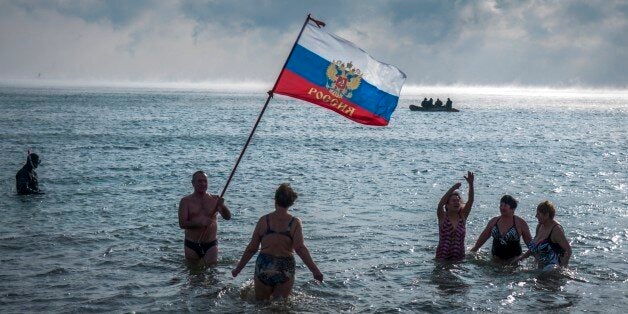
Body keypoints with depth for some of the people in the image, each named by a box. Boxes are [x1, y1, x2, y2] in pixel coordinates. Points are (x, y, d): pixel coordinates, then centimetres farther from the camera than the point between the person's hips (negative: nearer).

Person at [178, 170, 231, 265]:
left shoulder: (214, 200, 3)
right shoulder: (186, 201, -1)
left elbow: (228, 217, -6)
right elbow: (182, 224, -10)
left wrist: (222, 206, -27)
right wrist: (200, 223, -25)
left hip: (211, 245, 1)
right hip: (191, 245, -1)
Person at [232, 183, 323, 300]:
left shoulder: (264, 220, 1)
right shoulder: (295, 223, -3)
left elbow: (252, 248, 4)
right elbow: (300, 248, -11)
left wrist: (238, 268, 15)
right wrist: (315, 270, -11)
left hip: (263, 268, 1)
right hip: (285, 269, -1)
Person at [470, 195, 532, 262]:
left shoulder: (520, 223, -4)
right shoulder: (494, 221, 6)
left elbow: (529, 241, 4)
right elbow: (483, 238, 17)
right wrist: (474, 250, 21)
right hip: (496, 259, 3)